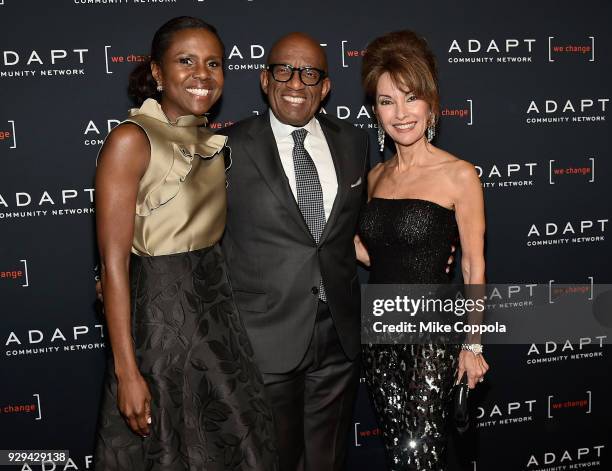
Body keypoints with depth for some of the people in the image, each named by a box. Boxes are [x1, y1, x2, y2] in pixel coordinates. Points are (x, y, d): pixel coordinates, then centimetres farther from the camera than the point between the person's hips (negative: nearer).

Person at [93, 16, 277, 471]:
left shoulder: (213, 141, 6)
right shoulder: (131, 140, -15)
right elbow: (114, 263, -17)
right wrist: (127, 371, -19)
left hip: (218, 306, 7)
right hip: (160, 313, -6)